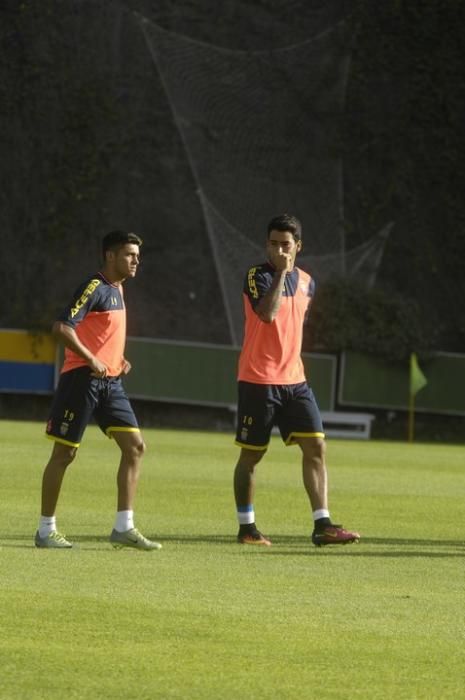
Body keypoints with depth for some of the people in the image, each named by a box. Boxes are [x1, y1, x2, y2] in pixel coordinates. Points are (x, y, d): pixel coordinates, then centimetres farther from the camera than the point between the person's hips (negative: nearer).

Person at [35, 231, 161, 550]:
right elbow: (62, 327, -24)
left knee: (135, 446, 0)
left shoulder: (117, 289, 15)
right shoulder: (94, 288, -14)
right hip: (82, 379, -9)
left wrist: (118, 359, 13)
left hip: (110, 381, 9)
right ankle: (46, 530, 8)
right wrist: (91, 360, -24)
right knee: (65, 452, -1)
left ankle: (124, 528, 2)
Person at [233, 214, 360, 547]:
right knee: (251, 454, 4)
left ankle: (323, 525, -9)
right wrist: (281, 271, -25)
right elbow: (268, 313, -28)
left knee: (316, 447, -6)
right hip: (258, 381, -5)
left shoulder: (306, 282, 9)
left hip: (294, 380, 5)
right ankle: (247, 527, 15)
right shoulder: (257, 276, -10)